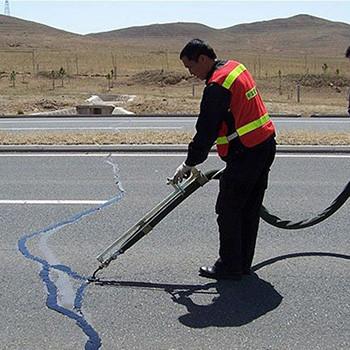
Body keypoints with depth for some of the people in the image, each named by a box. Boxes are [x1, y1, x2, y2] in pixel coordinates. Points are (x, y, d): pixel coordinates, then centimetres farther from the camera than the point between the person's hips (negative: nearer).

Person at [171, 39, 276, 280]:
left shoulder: (217, 86, -18)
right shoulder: (236, 67, 12)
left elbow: (206, 130, -16)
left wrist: (189, 164, -5)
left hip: (245, 154, -10)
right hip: (266, 146, 10)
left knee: (228, 210, 1)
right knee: (250, 210, 15)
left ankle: (230, 267, 10)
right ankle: (243, 263, 25)